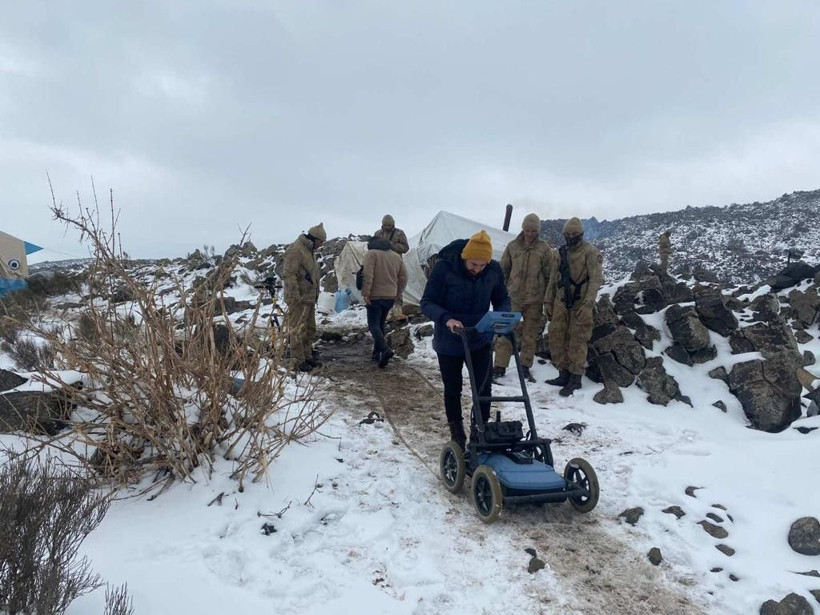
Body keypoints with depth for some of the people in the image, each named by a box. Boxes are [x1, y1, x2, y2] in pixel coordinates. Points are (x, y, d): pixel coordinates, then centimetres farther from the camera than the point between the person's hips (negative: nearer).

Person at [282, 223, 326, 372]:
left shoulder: (310, 250, 15)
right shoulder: (295, 250, -17)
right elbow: (289, 275, -22)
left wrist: (315, 294, 21)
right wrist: (295, 298, -23)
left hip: (310, 298, 10)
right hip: (299, 299, -10)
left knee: (310, 329, 17)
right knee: (298, 330, -3)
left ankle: (307, 356, 28)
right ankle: (297, 361, 4)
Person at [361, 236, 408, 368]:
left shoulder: (371, 253, -4)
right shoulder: (396, 256, 14)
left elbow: (368, 275, -16)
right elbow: (403, 277, 12)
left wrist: (365, 293, -14)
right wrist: (397, 293, 18)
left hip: (375, 296, -6)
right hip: (390, 297, 6)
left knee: (373, 325, -4)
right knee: (380, 324, 17)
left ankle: (385, 349, -23)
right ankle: (377, 353, 19)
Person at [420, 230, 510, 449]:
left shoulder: (494, 270, -12)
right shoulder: (444, 268, -23)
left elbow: (502, 300, 3)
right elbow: (427, 303, -18)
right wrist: (446, 319, -37)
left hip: (481, 339, 2)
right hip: (449, 342, -2)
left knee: (484, 388, -1)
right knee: (453, 389, 12)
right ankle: (457, 433, 32)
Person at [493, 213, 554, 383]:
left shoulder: (545, 248, -2)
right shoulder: (513, 246, 1)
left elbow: (549, 275, 3)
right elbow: (503, 270, 9)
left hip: (535, 299, -1)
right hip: (513, 297, 1)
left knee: (530, 334, 8)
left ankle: (525, 367, 20)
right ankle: (500, 366, 8)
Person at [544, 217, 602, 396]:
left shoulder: (590, 252, -6)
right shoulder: (561, 253, 14)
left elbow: (595, 279, -12)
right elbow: (553, 279, 17)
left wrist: (588, 304, -21)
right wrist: (548, 301, 12)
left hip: (580, 304, -6)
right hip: (561, 303, 6)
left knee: (577, 342, -2)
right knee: (556, 339, 6)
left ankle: (575, 379, 6)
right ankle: (564, 374, 17)